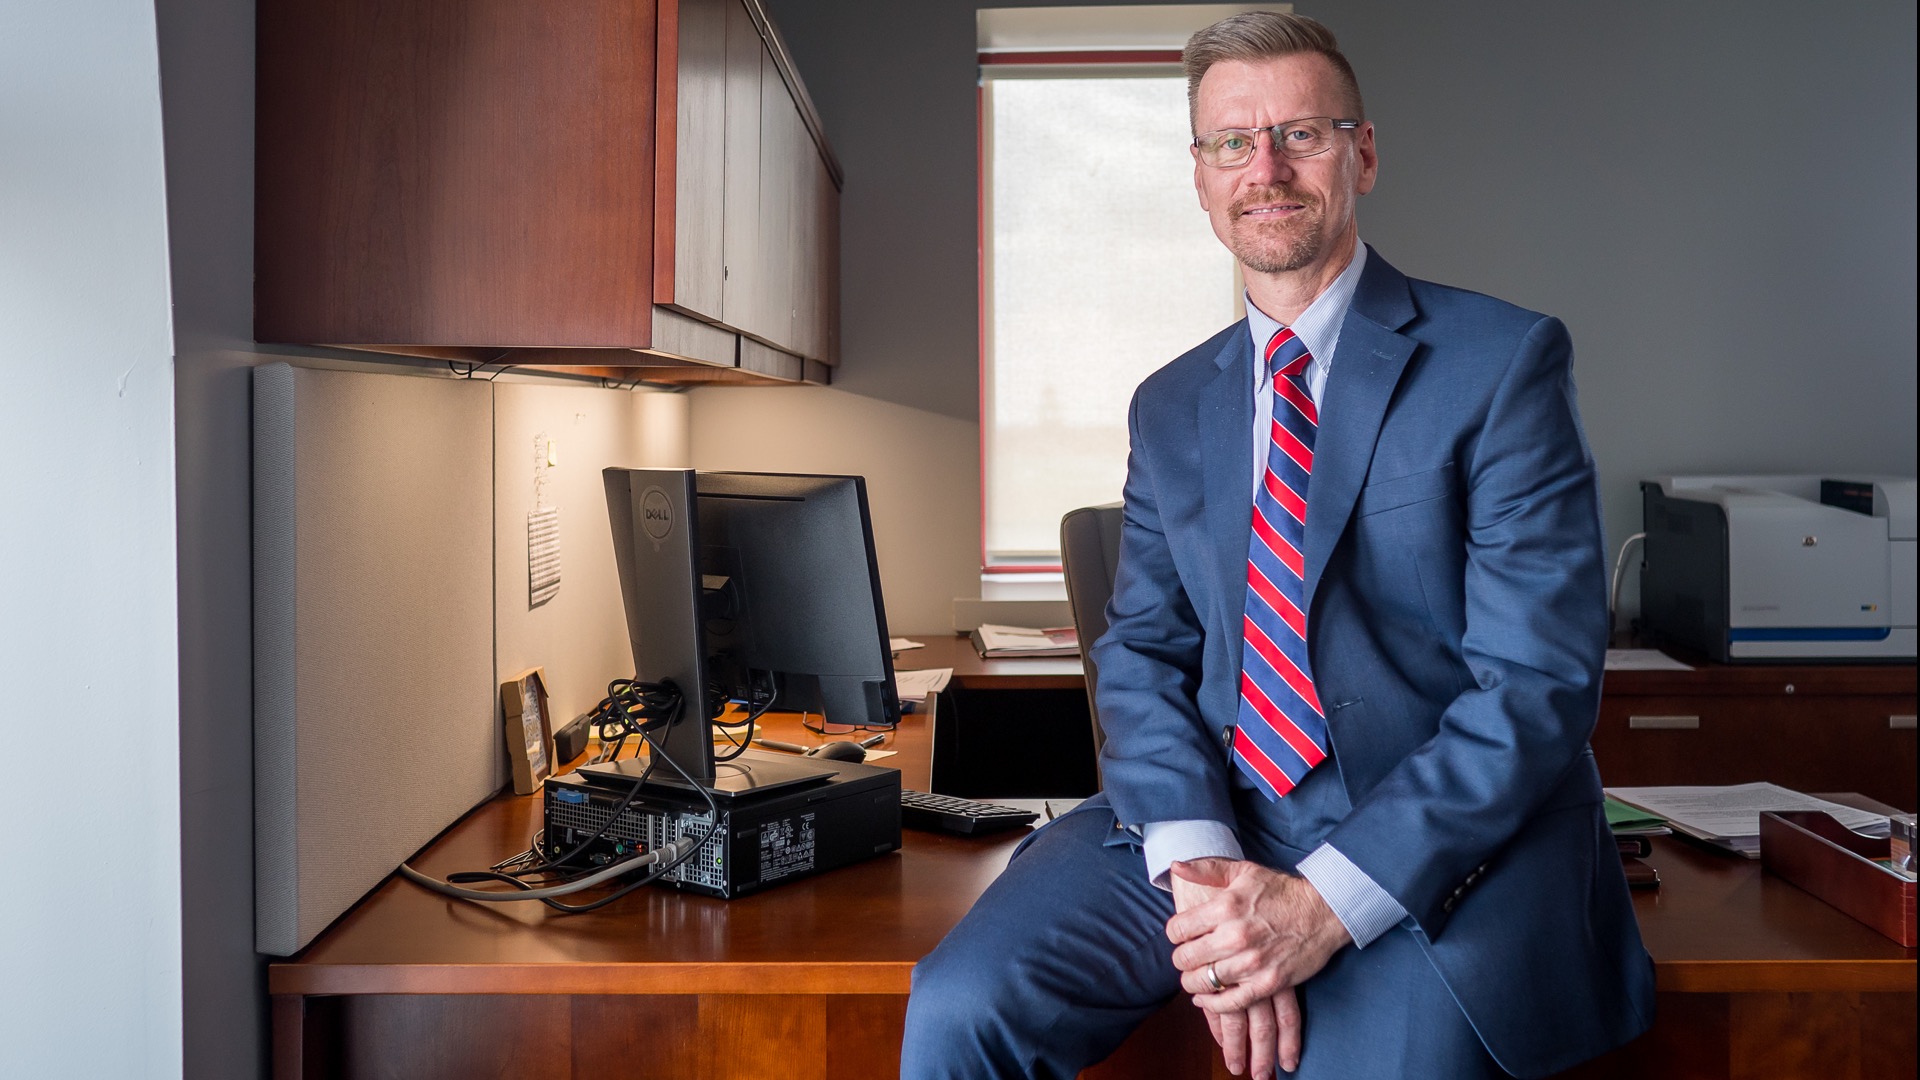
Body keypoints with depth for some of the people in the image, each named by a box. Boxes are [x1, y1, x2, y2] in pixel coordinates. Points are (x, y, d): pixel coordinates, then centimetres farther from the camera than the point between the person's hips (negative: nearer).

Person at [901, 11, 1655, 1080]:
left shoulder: (1505, 359, -3)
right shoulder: (1169, 407, 13)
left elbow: (1541, 680, -10)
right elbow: (1143, 653, 6)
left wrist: (1328, 902, -19)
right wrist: (1197, 866, -13)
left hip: (1450, 840, -2)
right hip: (1214, 819, 3)